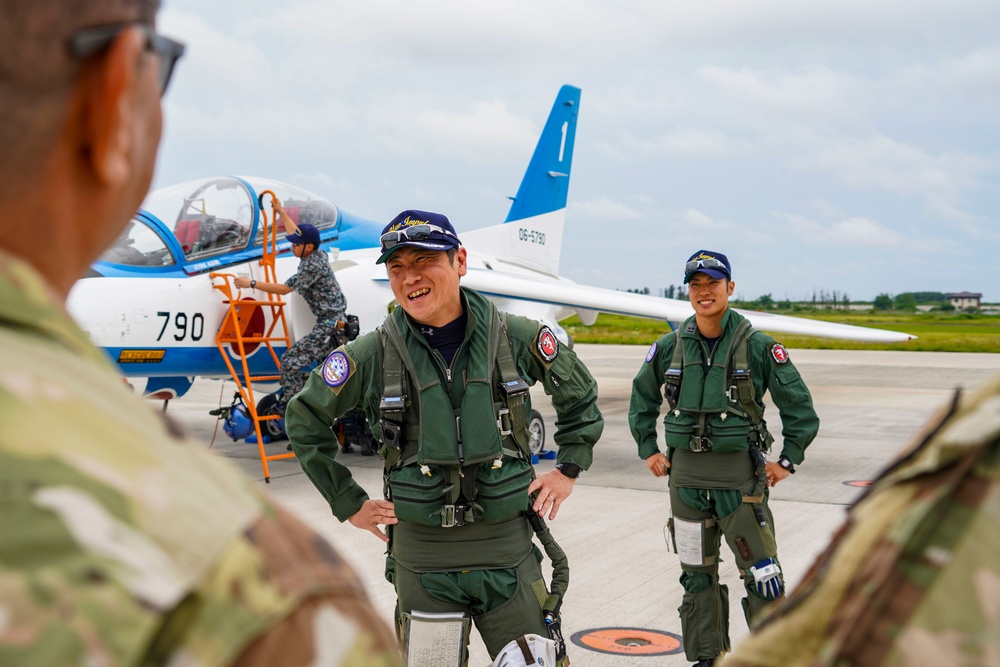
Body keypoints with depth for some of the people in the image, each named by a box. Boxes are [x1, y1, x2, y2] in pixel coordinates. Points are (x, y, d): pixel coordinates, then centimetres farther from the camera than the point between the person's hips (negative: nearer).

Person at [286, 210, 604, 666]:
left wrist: (570, 469, 10)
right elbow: (304, 419, 8)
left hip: (507, 545, 1)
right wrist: (348, 504, 7)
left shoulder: (516, 338, -4)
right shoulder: (372, 354, -6)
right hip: (422, 553, 0)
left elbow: (579, 393, 16)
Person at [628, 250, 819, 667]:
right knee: (697, 574, 12)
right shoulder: (670, 347, 3)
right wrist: (648, 450, 14)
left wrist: (789, 460, -1)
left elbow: (799, 405, -1)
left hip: (740, 474, -3)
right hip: (685, 473, 4)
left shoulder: (757, 346, -7)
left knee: (761, 574, -1)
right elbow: (642, 398, 18)